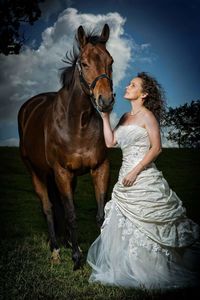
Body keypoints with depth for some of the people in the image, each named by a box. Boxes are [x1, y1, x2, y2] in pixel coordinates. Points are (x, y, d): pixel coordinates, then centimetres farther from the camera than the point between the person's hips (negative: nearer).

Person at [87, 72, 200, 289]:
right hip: (126, 178, 8)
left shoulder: (147, 116, -8)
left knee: (146, 227, -1)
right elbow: (110, 142, 11)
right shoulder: (125, 117, 15)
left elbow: (156, 148, -14)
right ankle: (127, 271, 22)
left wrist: (135, 171, -18)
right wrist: (105, 117, 9)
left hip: (144, 178, -8)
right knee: (122, 226, 10)